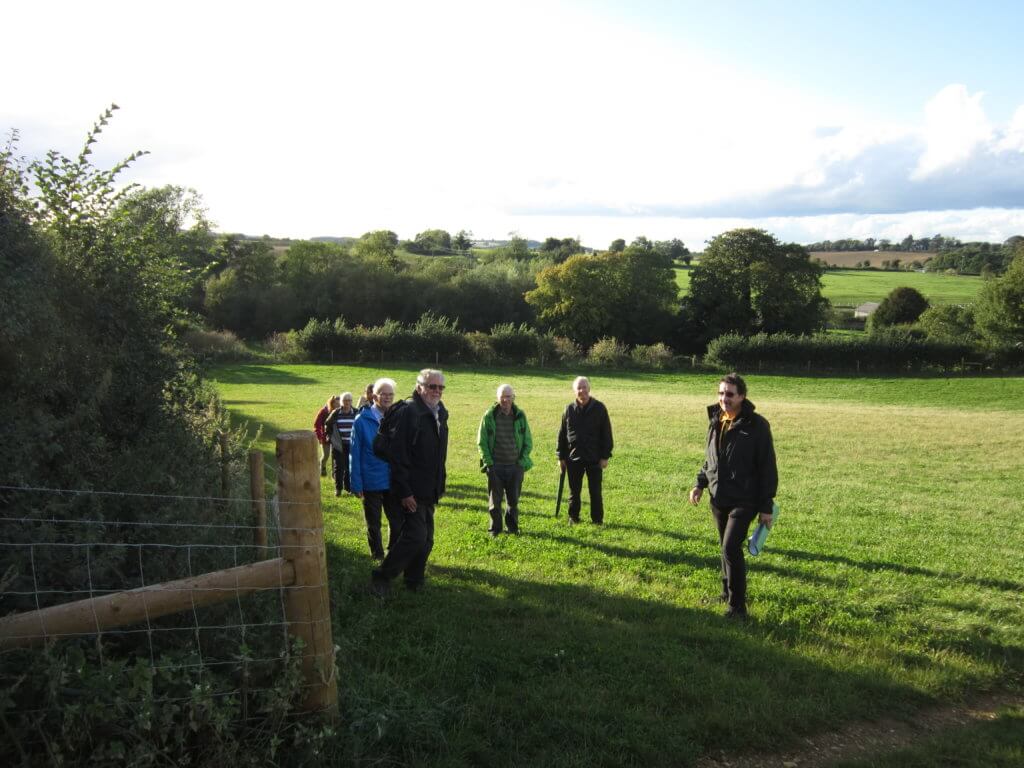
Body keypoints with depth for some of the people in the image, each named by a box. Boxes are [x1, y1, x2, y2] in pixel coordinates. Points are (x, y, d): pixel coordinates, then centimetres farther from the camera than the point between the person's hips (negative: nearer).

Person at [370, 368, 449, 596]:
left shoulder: (440, 413, 11)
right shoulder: (408, 412, -16)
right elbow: (397, 454, -20)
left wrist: (440, 486, 16)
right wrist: (404, 492, -21)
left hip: (429, 492, 8)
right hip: (411, 492, -8)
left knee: (426, 539, 12)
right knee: (415, 536, -11)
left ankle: (414, 582, 26)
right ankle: (381, 576, 5)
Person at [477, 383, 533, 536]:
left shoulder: (520, 416, 3)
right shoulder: (489, 415, -3)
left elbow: (528, 442, 8)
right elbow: (481, 441, 1)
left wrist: (523, 461, -2)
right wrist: (488, 462, -6)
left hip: (515, 466, 1)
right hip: (495, 466, -1)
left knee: (514, 499, 8)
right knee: (494, 500, 4)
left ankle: (512, 527, 25)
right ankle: (495, 528, 19)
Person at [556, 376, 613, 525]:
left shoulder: (599, 408, -4)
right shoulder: (569, 409, 3)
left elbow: (606, 433, -2)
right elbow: (562, 434, 8)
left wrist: (605, 456, -6)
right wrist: (561, 456, 5)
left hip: (594, 458, -2)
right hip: (573, 458, 2)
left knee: (595, 491, 5)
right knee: (574, 491, 10)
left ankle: (597, 519, 17)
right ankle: (573, 518, 24)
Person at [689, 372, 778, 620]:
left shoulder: (756, 425, -13)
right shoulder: (715, 421, 6)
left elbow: (767, 468, -10)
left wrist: (766, 506, -11)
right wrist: (700, 484, 7)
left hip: (744, 501, -6)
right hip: (718, 499, 6)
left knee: (731, 548, -13)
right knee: (727, 548, 17)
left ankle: (737, 606, -3)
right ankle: (728, 592, 33)